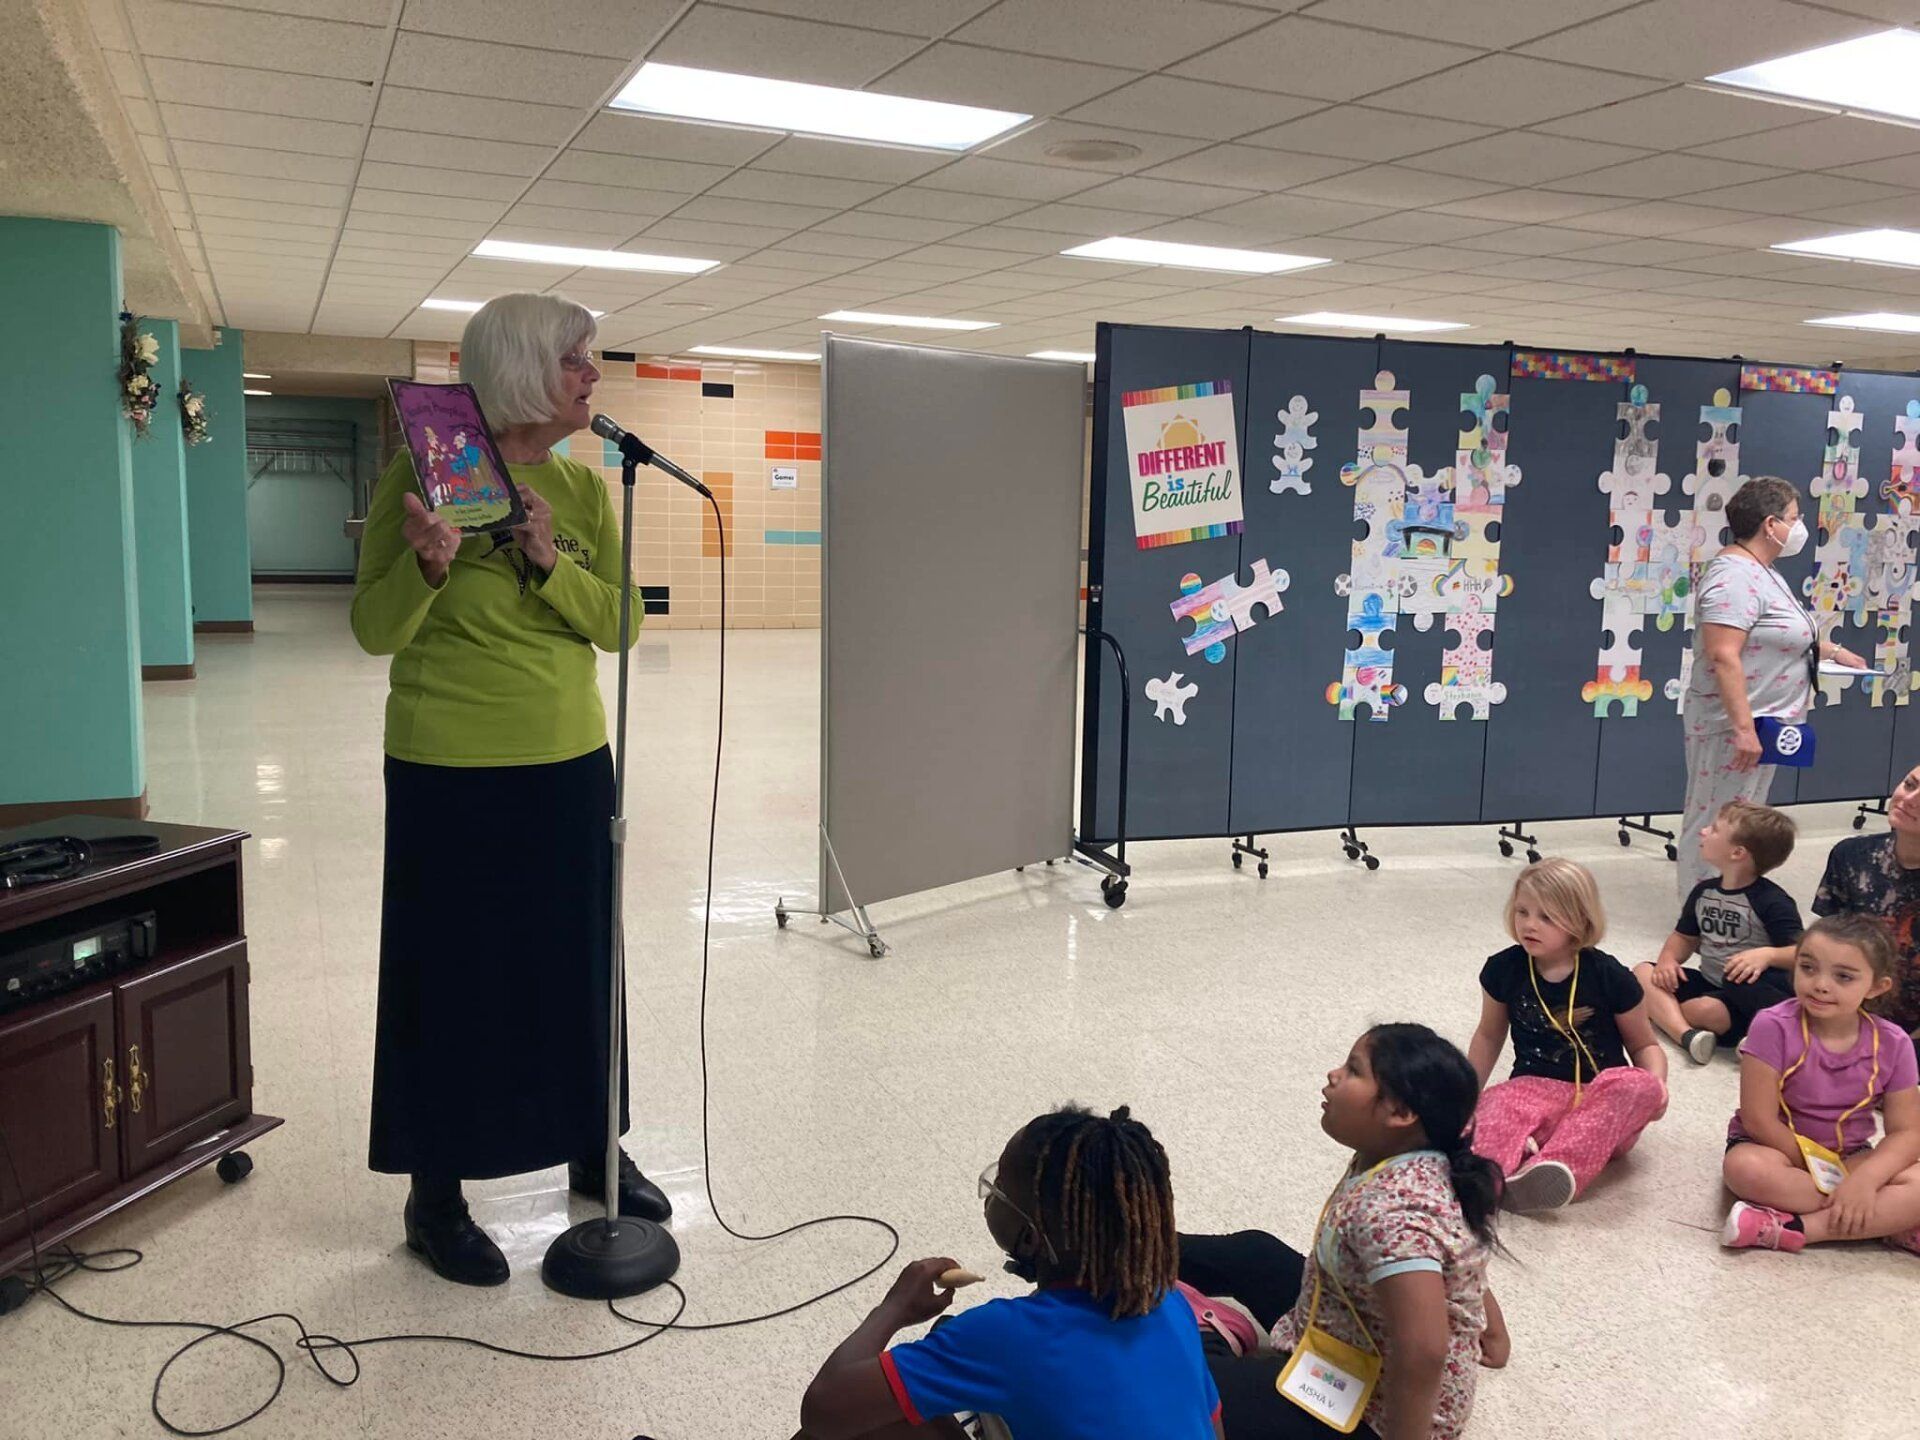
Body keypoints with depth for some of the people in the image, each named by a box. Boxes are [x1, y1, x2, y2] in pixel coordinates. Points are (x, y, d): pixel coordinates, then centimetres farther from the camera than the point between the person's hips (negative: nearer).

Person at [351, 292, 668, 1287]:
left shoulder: (584, 488, 4)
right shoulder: (424, 471, -9)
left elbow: (618, 625, 0)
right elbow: (375, 630, -8)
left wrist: (550, 565, -17)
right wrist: (427, 566, -27)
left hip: (569, 764, 5)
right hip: (451, 770, -5)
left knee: (578, 963, 15)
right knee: (451, 976, 5)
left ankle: (592, 1151, 34)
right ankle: (434, 1196, 22)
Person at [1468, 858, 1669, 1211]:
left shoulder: (1610, 977, -5)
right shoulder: (1503, 970, 0)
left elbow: (1644, 1044, 7)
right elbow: (1489, 1036, 17)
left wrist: (1657, 1082, -14)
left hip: (1603, 1099, -1)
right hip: (1536, 1088, 1)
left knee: (1638, 1085, -37)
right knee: (1496, 1106, -33)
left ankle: (1552, 1170, -54)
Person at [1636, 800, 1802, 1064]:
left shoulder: (1772, 902, -14)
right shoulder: (1703, 892, 8)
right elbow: (1685, 937, 18)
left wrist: (1767, 955, -40)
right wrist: (1668, 960, -4)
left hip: (1752, 992, -9)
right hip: (1709, 982, 9)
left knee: (1705, 1010, -41)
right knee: (1643, 972, -13)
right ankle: (1688, 1035, -34)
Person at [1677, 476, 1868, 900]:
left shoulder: (1761, 573, 15)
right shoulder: (1735, 577, -19)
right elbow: (1723, 657, -27)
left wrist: (1831, 649, 32)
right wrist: (1743, 728, -28)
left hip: (1757, 724, 11)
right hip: (1736, 727, -11)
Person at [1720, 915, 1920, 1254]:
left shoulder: (1892, 1045, -7)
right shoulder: (1774, 1027, -17)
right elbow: (1759, 1120, -17)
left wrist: (1864, 1179, -25)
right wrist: (1821, 1169, -17)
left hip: (1851, 1158, 3)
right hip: (1778, 1148, -3)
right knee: (1746, 1167, -37)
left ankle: (1791, 1229, -29)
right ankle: (1889, 1223, -24)